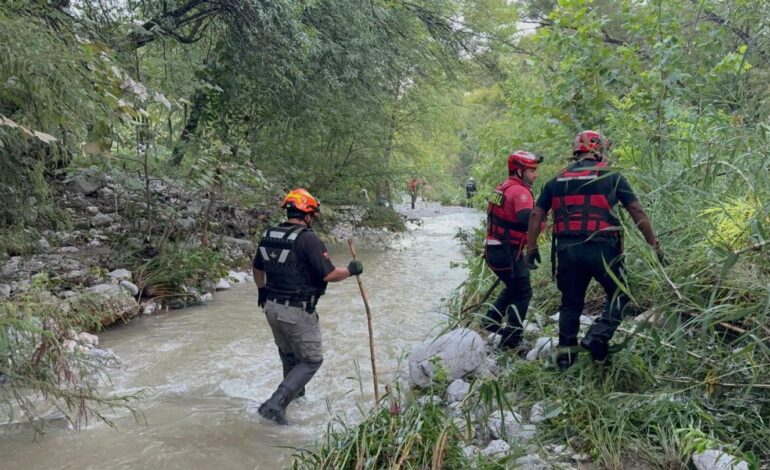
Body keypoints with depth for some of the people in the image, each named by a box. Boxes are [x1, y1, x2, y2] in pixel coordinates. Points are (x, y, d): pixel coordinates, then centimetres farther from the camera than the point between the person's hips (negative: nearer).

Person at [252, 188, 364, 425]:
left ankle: (295, 392, 46)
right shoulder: (308, 239, -18)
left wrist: (262, 290, 36)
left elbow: (257, 268, 19)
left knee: (288, 354, 27)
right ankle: (276, 403, -5)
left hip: (271, 307, 8)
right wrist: (351, 270, -1)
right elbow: (329, 274, -20)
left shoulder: (269, 235, 5)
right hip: (298, 312, -8)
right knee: (311, 360, 6)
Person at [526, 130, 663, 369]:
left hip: (567, 250, 4)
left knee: (571, 303, 15)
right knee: (619, 295, 14)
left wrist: (531, 248, 14)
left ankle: (566, 353, 18)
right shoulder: (611, 177, 4)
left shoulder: (557, 180, 13)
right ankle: (598, 337, -3)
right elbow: (637, 212, 0)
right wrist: (654, 245, 4)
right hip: (601, 248, -3)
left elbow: (536, 215, 10)